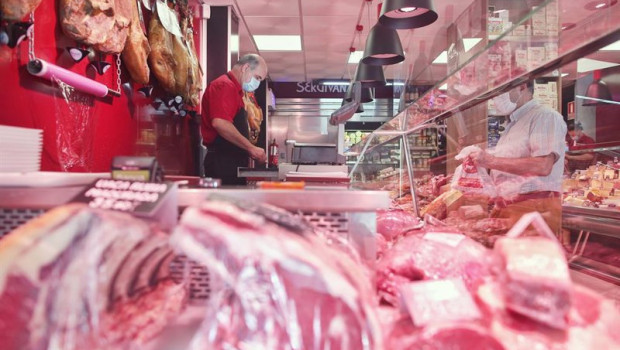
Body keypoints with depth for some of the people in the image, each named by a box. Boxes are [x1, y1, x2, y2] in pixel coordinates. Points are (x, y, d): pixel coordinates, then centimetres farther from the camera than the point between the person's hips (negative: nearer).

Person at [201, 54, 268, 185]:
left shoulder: (234, 89, 23)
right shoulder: (224, 85, -9)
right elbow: (219, 123, -24)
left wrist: (250, 150, 15)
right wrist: (251, 147, -18)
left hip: (233, 162, 10)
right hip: (222, 163, -10)